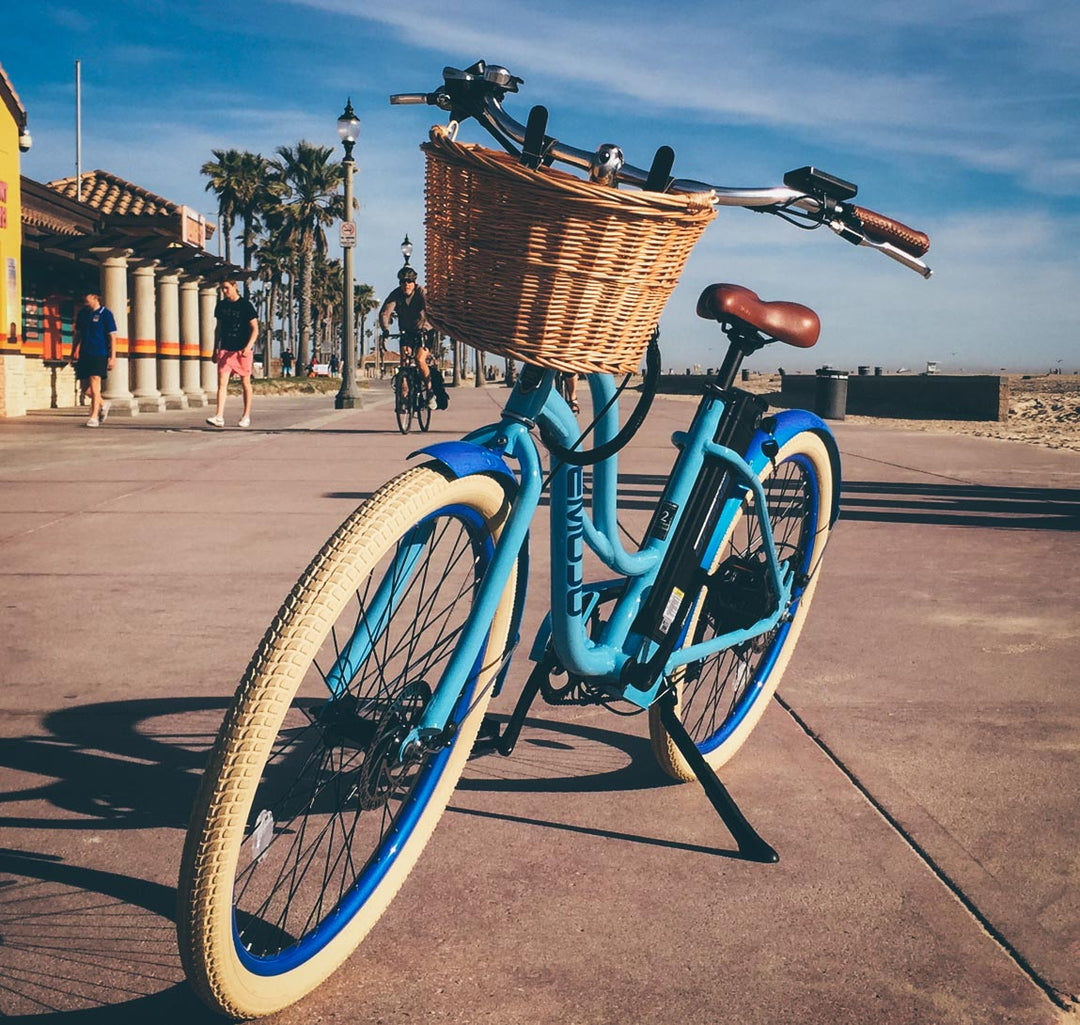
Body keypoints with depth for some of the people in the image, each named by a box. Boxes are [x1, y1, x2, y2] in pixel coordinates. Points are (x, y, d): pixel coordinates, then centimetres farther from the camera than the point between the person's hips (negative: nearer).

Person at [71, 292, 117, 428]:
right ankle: (102, 404, 30)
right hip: (84, 354, 6)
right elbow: (78, 334, 21)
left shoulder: (105, 314, -3)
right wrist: (73, 353, 17)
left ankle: (94, 417, -5)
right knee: (84, 387, 6)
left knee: (94, 385, -10)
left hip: (99, 354, -6)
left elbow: (112, 336, -5)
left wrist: (112, 357, -11)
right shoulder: (82, 313, 13)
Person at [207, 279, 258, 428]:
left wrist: (248, 347, -21)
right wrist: (215, 349, 15)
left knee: (245, 383, 5)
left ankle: (246, 416, 16)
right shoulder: (221, 305, 9)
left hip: (242, 350, -4)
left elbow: (255, 329, -7)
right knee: (222, 382, -8)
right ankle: (219, 417, -14)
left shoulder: (245, 305, -5)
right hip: (225, 349, 4)